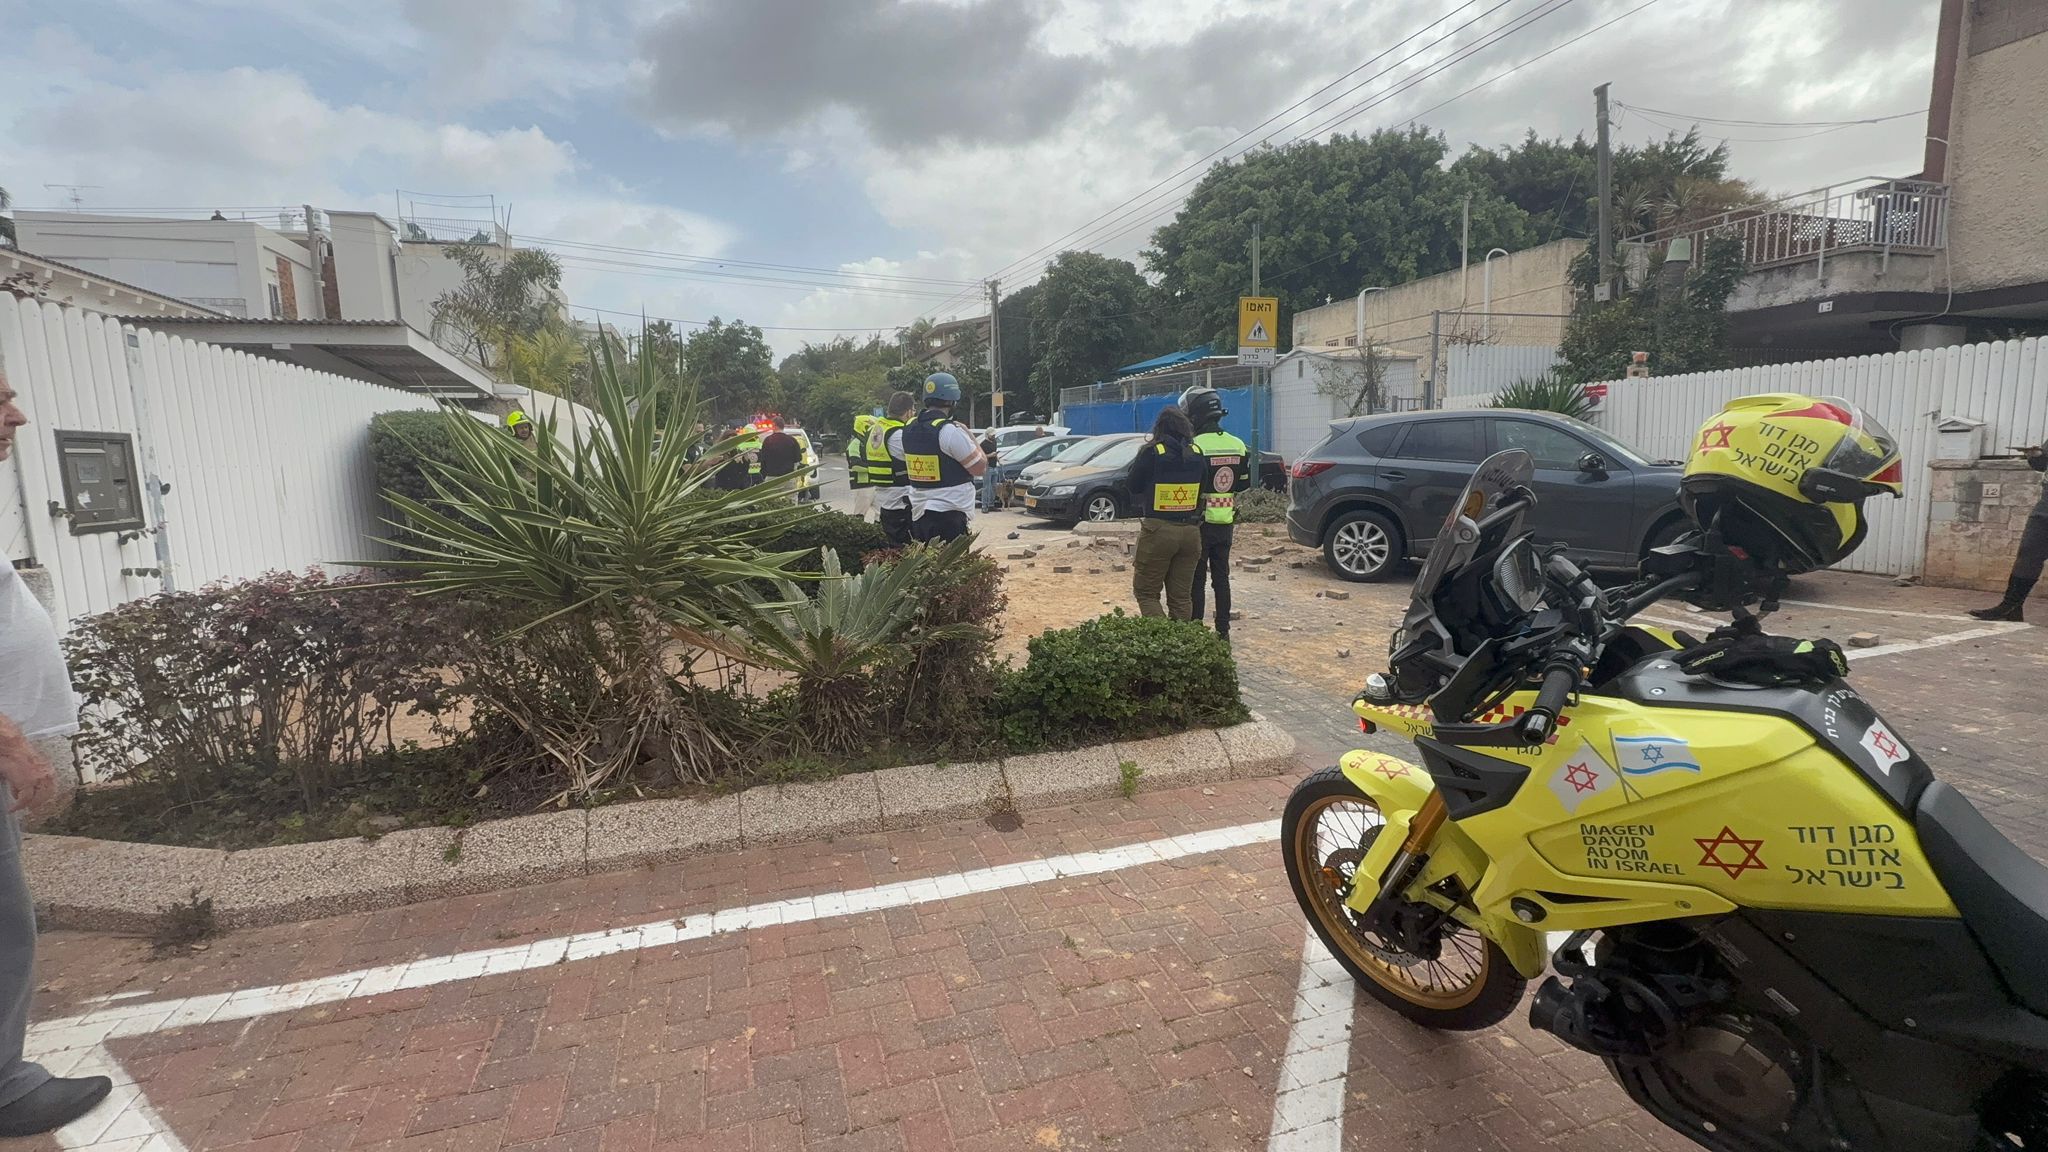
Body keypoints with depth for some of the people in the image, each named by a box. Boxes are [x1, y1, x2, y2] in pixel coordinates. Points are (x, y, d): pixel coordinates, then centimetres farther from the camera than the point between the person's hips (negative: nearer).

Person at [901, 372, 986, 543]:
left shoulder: (909, 429, 8)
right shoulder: (950, 431, -15)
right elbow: (980, 468, -11)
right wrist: (969, 435, 3)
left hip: (918, 514, 8)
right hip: (948, 516, -8)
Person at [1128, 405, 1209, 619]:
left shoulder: (1151, 453, -10)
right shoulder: (1198, 454, 3)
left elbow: (1134, 488, 0)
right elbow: (1203, 490, 12)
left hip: (1158, 531, -4)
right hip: (1190, 531, 5)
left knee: (1145, 591, 6)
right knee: (1182, 596, 13)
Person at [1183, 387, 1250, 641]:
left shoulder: (1195, 447, -16)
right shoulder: (1238, 446, 5)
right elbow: (1243, 487, 10)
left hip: (1200, 523, -6)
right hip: (1226, 523, 6)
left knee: (1196, 580, 3)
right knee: (1221, 577, 13)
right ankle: (1223, 630, 17)